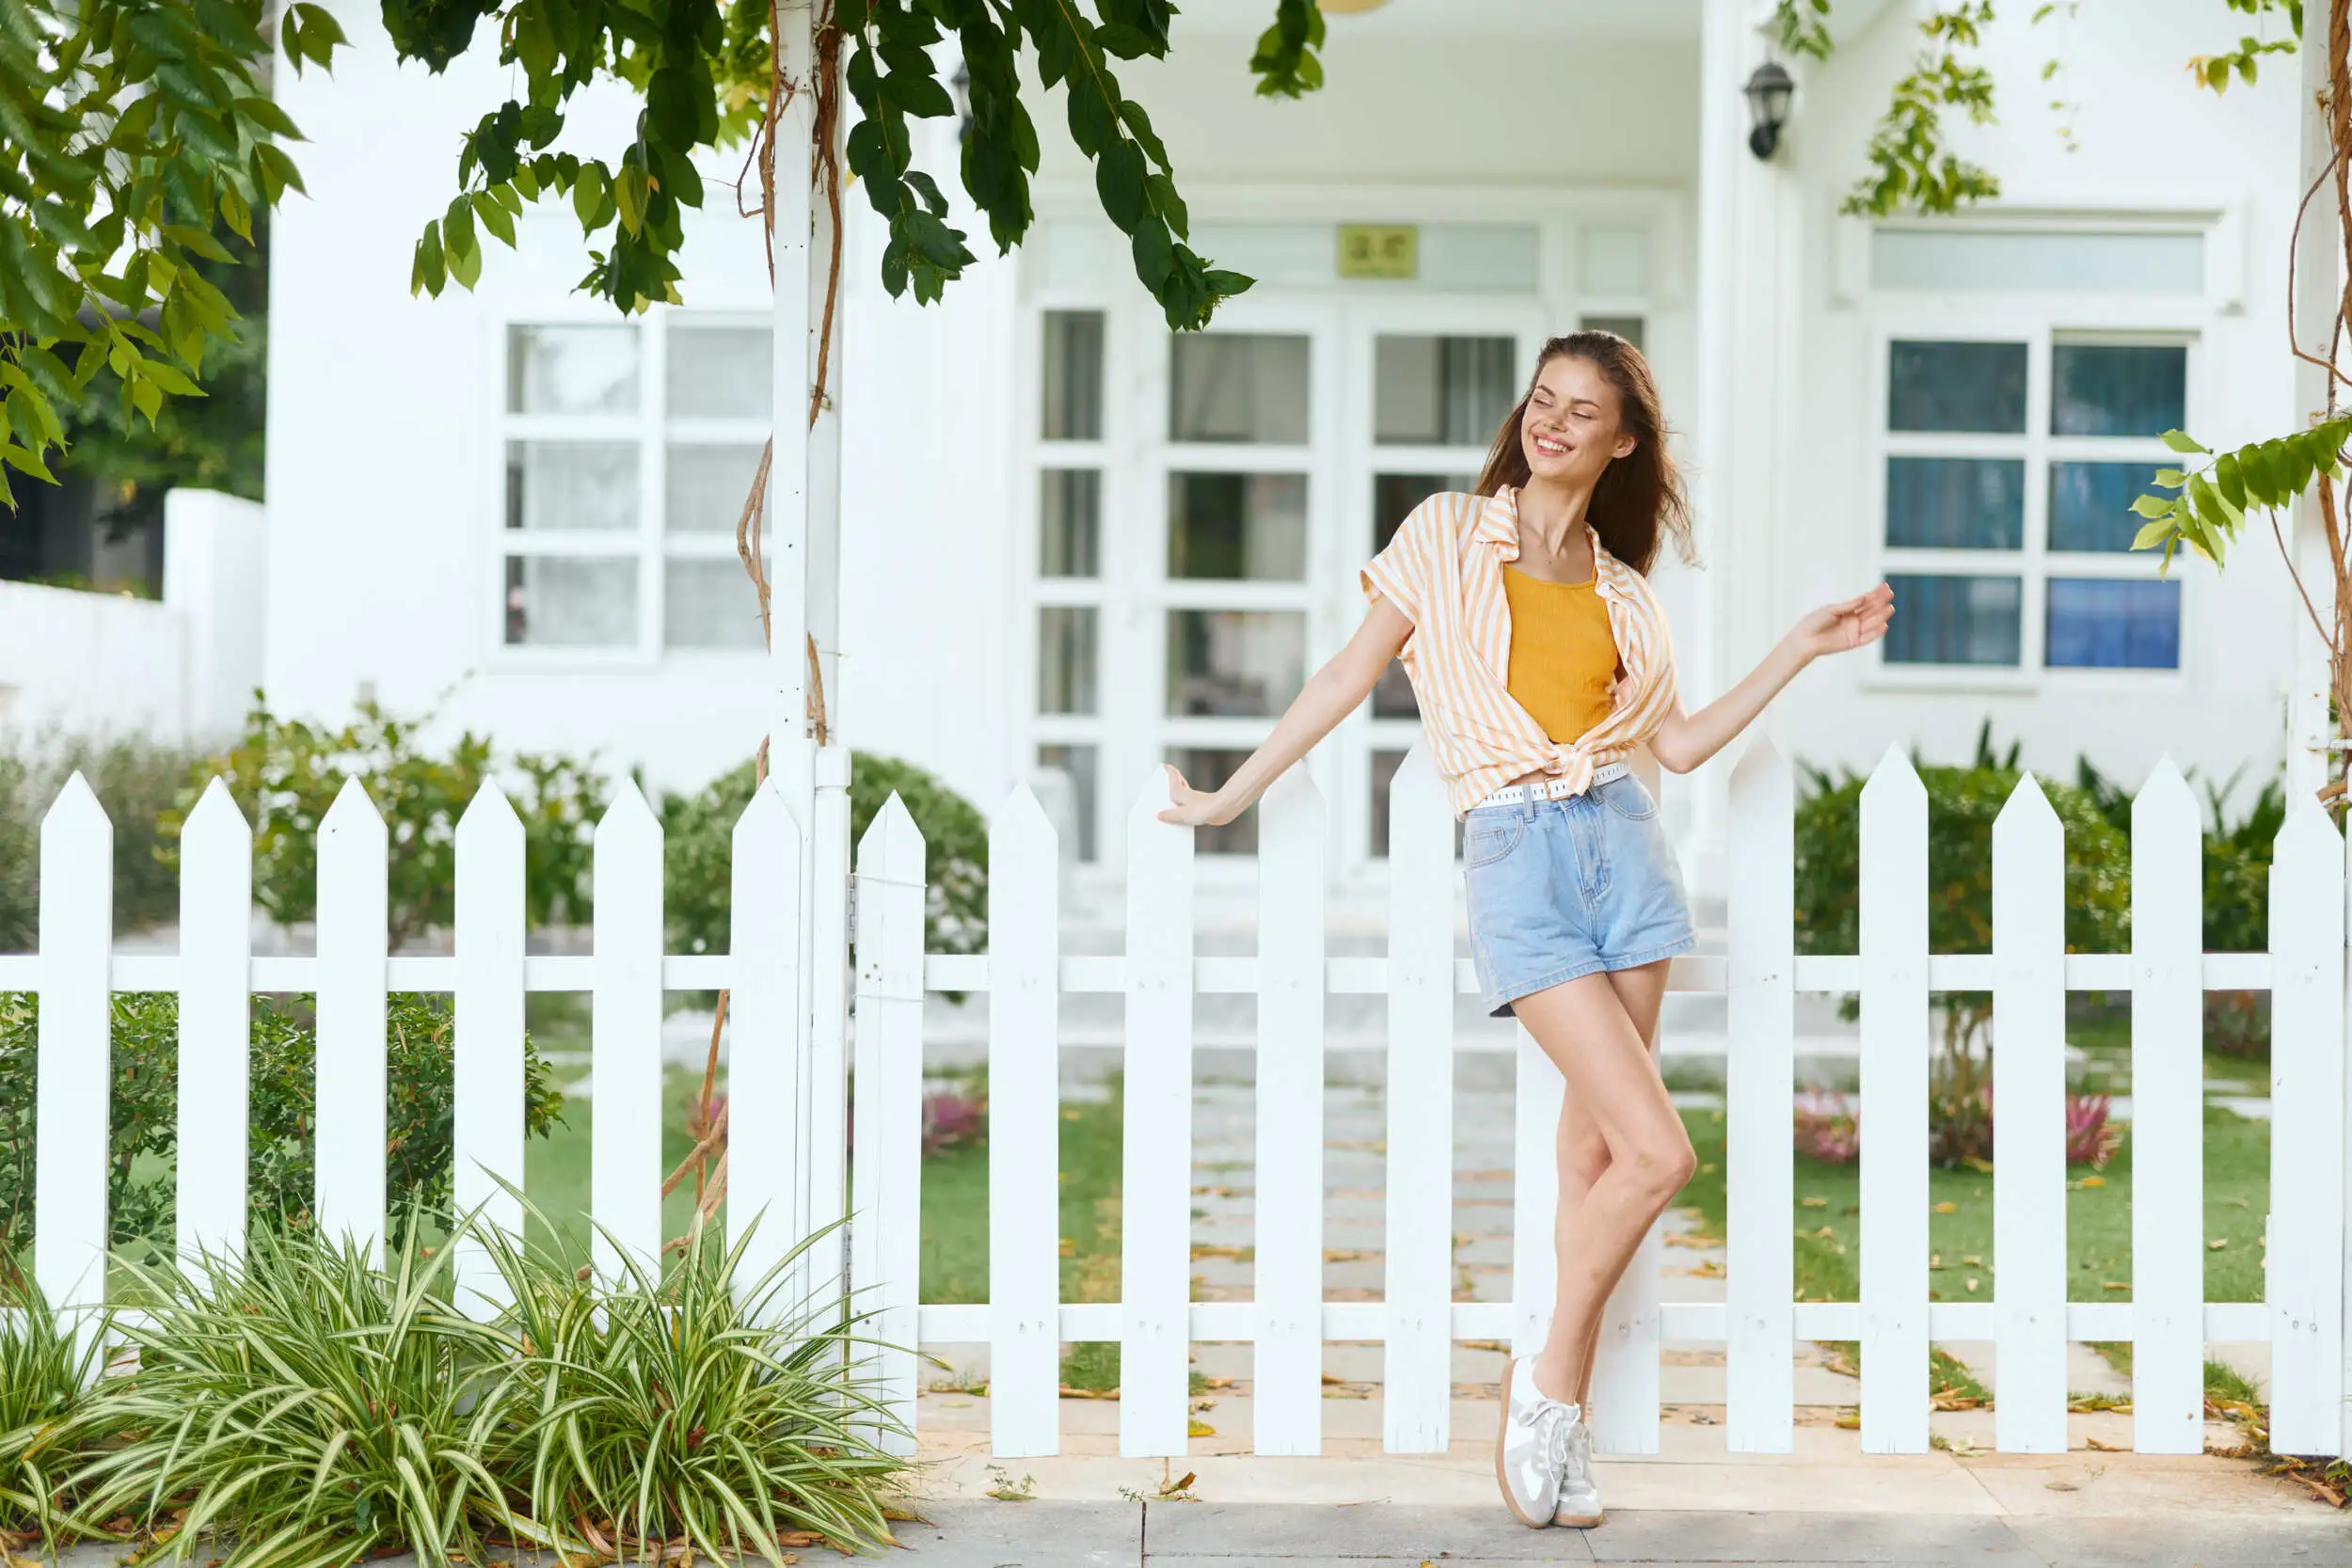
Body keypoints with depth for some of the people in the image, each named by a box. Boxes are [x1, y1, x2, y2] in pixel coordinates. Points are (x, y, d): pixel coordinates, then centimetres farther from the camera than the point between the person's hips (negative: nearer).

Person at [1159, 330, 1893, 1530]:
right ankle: (1549, 1381, 7)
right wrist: (1229, 798, 9)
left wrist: (1802, 650, 12)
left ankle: (1564, 1419, 15)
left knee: (1595, 1145, 4)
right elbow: (1349, 677, 7)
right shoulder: (1446, 538, 5)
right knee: (1658, 1153, -12)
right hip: (1515, 855, -4)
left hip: (1622, 843, 4)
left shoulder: (1620, 591, 15)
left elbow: (1678, 744, 13)